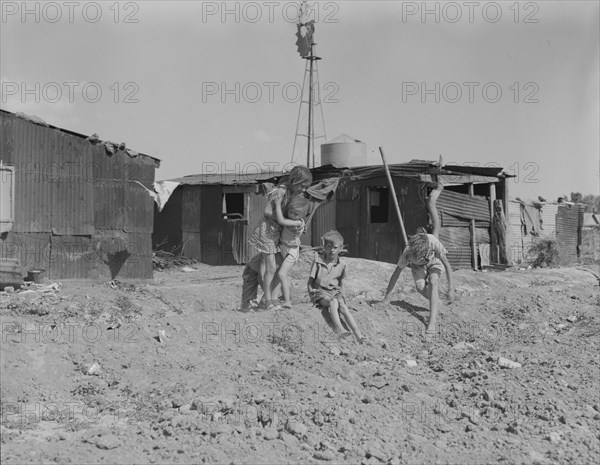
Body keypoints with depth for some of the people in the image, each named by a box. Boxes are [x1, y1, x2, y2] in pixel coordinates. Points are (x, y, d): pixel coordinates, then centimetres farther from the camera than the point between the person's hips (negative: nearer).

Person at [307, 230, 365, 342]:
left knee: (343, 307, -28)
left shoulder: (341, 265, 5)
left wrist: (341, 295, 9)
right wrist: (312, 294, -8)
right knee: (333, 302, -35)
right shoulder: (318, 261, -3)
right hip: (320, 292, -2)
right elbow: (310, 281, 0)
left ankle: (358, 333, -40)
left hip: (335, 292, 2)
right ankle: (339, 328, -51)